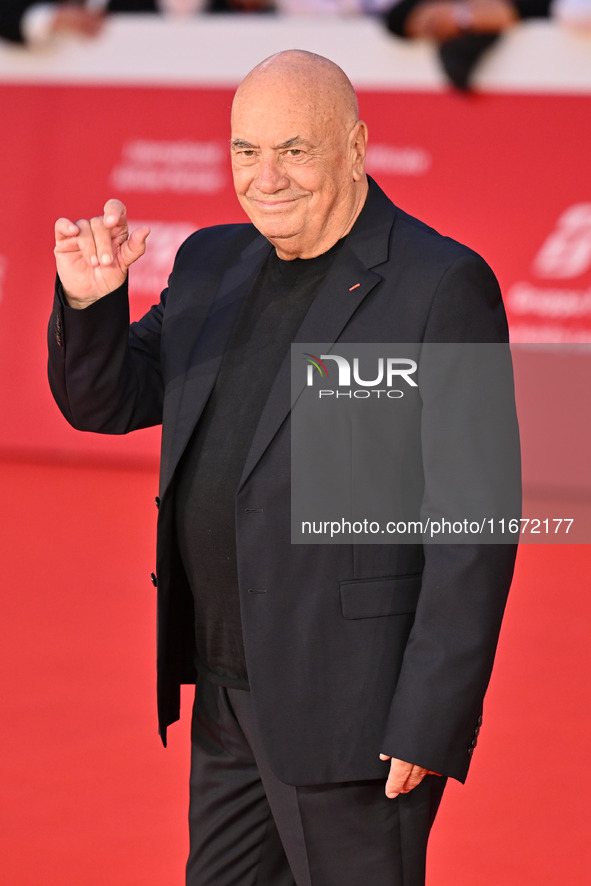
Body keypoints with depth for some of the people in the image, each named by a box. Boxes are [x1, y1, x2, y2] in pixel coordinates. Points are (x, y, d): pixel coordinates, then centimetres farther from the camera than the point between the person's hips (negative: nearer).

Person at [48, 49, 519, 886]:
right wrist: (89, 297, -8)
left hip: (354, 705, -7)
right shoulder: (215, 263, 10)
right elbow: (105, 400, 14)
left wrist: (430, 726, -18)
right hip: (230, 692, 7)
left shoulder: (442, 286, -13)